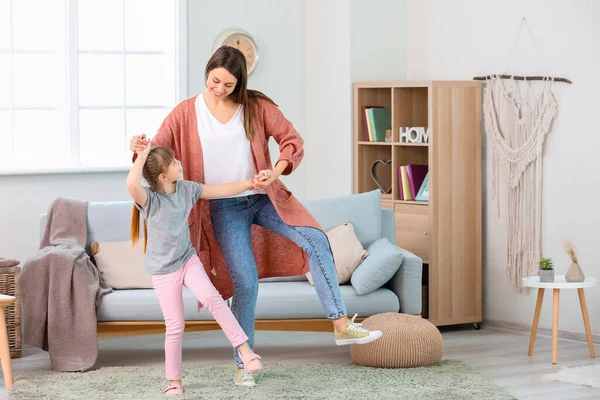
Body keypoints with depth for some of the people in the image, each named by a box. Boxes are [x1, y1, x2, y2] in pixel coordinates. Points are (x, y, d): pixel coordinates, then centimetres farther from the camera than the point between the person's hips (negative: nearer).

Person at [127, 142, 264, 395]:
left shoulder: (187, 189, -5)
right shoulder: (150, 199, -21)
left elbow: (221, 190, 5)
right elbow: (132, 184, -44)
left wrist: (251, 183, 2)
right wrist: (142, 155, -34)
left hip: (188, 259, 3)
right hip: (163, 270, -3)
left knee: (210, 297, -24)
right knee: (175, 326, -1)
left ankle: (243, 347, -18)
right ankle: (174, 380, 15)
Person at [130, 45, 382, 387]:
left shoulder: (257, 106, -2)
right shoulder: (185, 113, -4)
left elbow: (293, 141, -4)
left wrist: (275, 172, -22)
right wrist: (140, 148, -30)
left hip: (264, 197, 2)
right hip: (224, 207, -2)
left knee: (315, 240, -18)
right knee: (246, 283, -8)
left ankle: (342, 326, -13)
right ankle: (242, 362, 10)